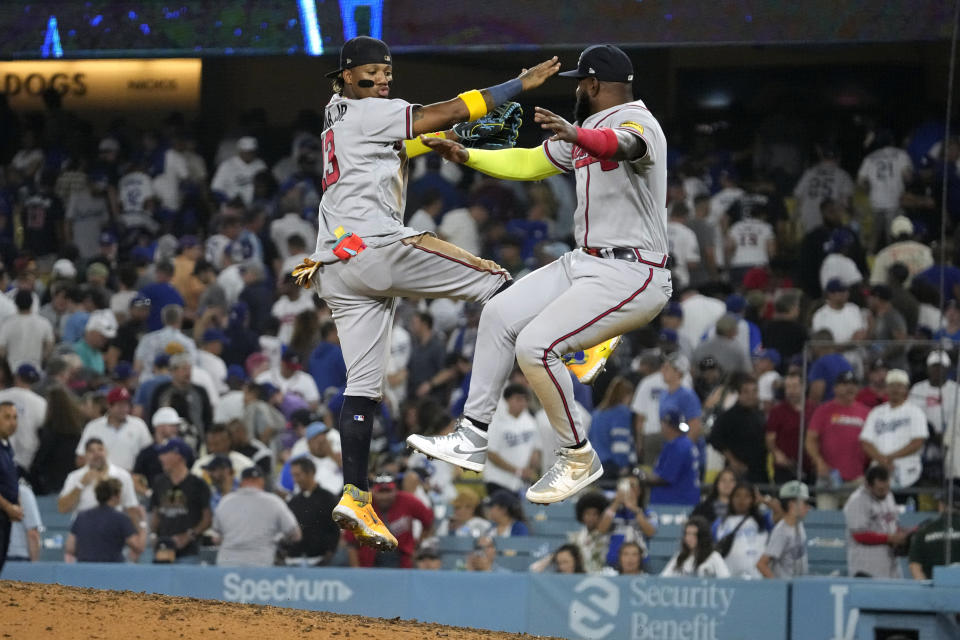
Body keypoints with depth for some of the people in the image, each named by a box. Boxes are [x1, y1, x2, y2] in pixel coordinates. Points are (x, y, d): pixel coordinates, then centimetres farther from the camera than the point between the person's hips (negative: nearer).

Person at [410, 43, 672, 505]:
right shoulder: (584, 132, 15)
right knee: (500, 315, 10)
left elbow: (622, 145, -41)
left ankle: (578, 459, -3)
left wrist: (575, 136, -61)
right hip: (585, 263, 10)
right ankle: (472, 439, 14)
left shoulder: (637, 121, -16)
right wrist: (466, 156, 22)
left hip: (629, 275, -10)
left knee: (535, 346, -19)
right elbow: (529, 163, 29)